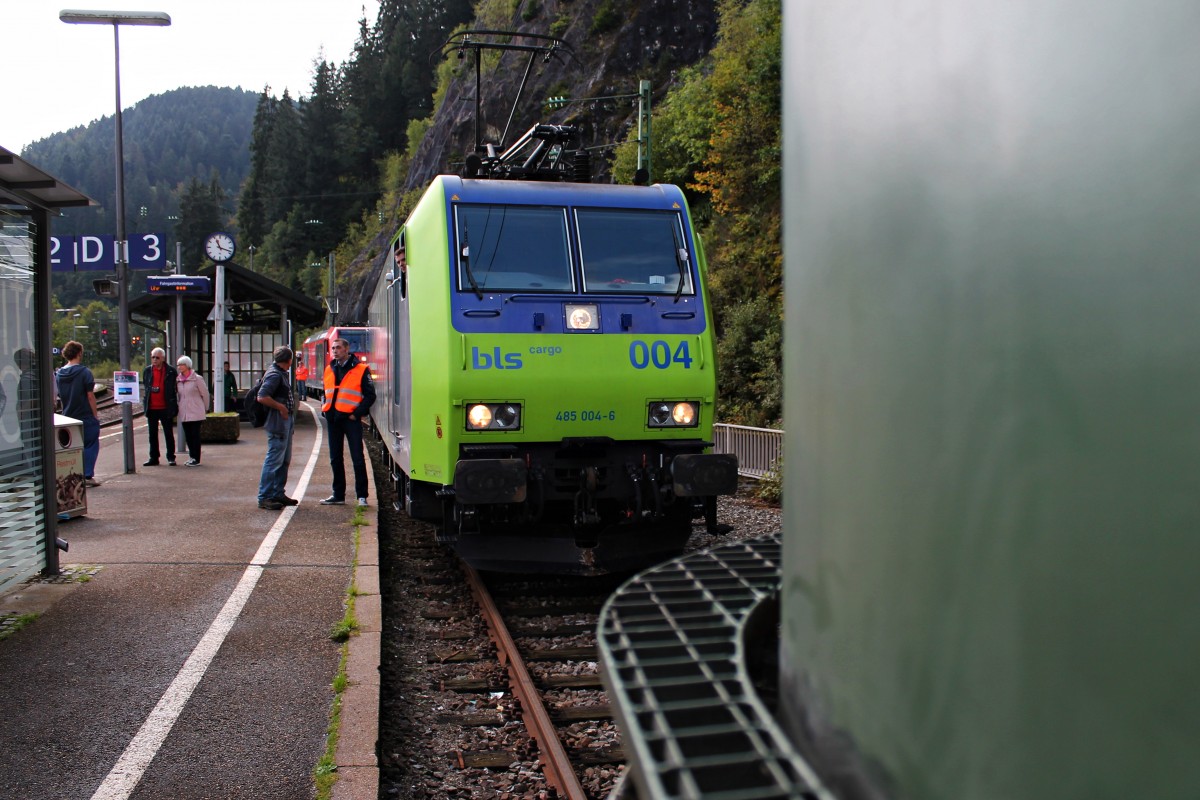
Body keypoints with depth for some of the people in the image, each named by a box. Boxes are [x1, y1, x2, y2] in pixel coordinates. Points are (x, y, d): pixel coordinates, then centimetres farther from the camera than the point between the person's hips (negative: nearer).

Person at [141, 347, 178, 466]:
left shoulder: (171, 371, -4)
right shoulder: (147, 371, 7)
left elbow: (176, 387, 1)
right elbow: (145, 386, 17)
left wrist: (174, 406, -4)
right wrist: (146, 402, 1)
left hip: (165, 408, -4)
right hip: (151, 408, 4)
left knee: (169, 434, 3)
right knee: (152, 434, 10)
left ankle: (171, 457, 10)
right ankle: (153, 458, 17)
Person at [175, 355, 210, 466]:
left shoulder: (197, 378, -5)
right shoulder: (178, 380, 9)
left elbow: (205, 394, 1)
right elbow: (178, 394, 19)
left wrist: (205, 409, 7)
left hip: (196, 412, -5)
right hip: (184, 413, 5)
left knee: (195, 435, -5)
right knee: (188, 435, 6)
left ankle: (196, 459, -3)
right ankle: (192, 457, 15)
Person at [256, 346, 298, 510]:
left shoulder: (282, 373, 16)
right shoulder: (274, 375, -15)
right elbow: (262, 397, -24)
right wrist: (281, 407, -17)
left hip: (286, 422, 10)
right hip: (277, 423, -10)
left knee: (284, 460, 15)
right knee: (273, 460, -8)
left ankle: (278, 493, 22)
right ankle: (264, 497, -4)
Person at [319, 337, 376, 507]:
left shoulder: (360, 369, -4)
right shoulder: (329, 370, 14)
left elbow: (370, 395, -5)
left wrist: (357, 413, -12)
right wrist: (325, 410, 7)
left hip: (351, 419, -6)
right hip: (333, 419, 6)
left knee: (357, 459, -4)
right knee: (335, 459, 11)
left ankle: (362, 496, 2)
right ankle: (338, 495, 19)